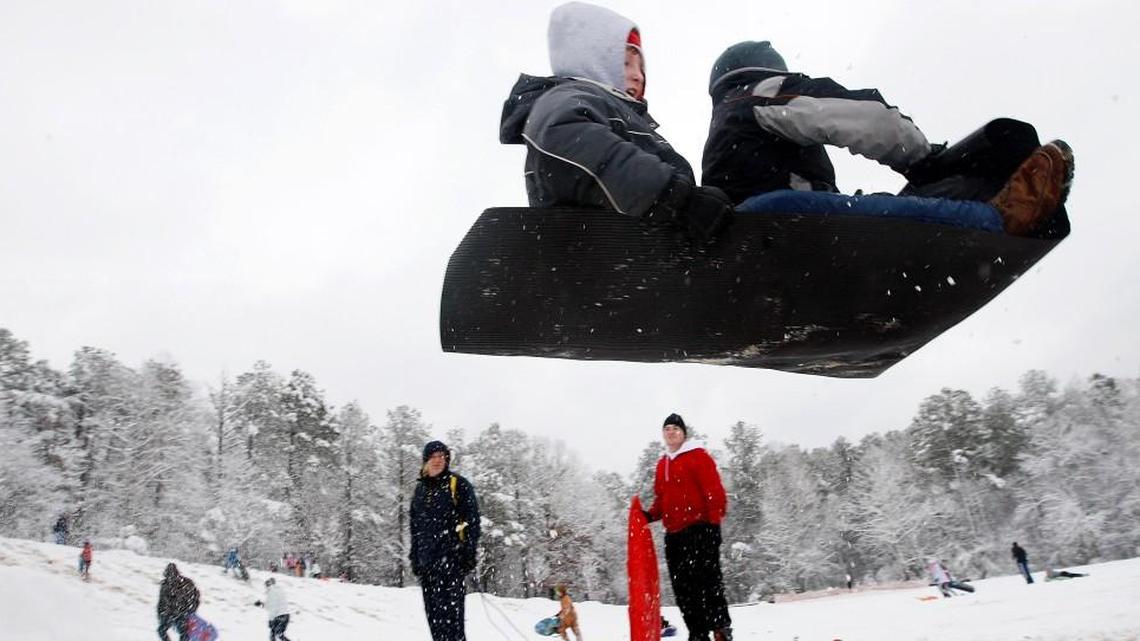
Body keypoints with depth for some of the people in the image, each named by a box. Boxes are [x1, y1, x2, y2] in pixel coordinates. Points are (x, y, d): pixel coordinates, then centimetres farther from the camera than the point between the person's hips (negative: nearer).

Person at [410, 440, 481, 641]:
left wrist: (469, 552, -11)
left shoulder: (459, 485, -1)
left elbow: (472, 520, -4)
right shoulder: (420, 489, 17)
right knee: (432, 610, 7)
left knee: (450, 608, -12)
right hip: (427, 558, 6)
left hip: (451, 557, -6)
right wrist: (414, 555, 18)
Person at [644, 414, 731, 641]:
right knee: (682, 587, 6)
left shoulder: (697, 456, -3)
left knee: (706, 579, -10)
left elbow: (714, 490, -9)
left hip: (699, 529, -7)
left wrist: (714, 522, -15)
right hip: (673, 534, 7)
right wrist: (651, 515, 5)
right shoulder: (662, 464, 18)